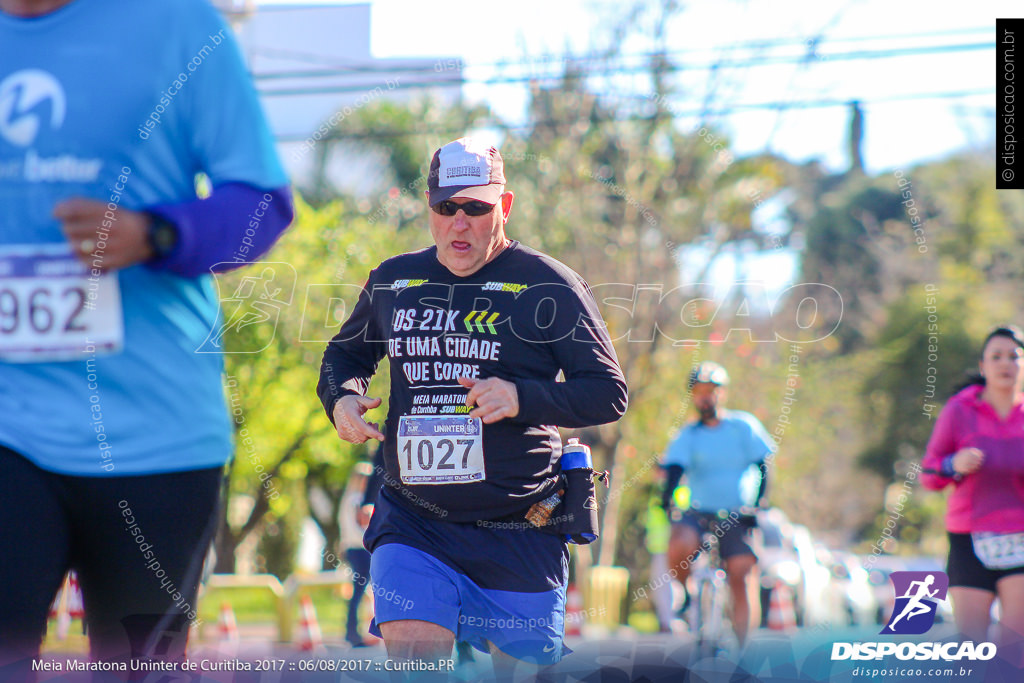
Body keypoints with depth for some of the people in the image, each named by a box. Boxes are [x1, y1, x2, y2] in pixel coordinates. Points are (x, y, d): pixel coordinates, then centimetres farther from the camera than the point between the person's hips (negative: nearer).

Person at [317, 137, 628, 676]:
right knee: (410, 662, -17)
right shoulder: (393, 281, 9)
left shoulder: (547, 286, -3)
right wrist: (341, 398, 3)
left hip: (519, 532, -2)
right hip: (413, 525, 2)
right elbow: (345, 353, 27)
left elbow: (610, 394, -5)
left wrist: (521, 398, -21)